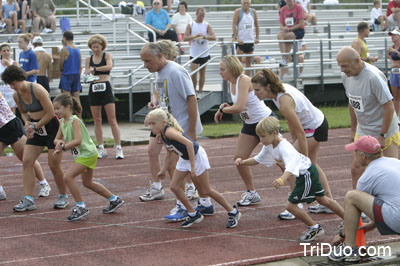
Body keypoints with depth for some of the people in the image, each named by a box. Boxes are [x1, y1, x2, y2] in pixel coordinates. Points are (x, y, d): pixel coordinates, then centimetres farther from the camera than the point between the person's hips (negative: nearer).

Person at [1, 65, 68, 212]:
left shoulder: (37, 90, -22)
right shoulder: (16, 95, -1)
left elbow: (51, 113, -20)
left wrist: (35, 126, -16)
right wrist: (27, 123, -3)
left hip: (52, 127, -7)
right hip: (36, 128, 7)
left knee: (54, 165, -5)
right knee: (26, 161, -6)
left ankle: (63, 196, 15)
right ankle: (28, 200, -5)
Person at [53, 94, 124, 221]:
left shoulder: (74, 120, -19)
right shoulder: (62, 122, 7)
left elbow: (78, 140, -29)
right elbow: (56, 139, 8)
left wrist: (63, 147, -27)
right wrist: (59, 142, -15)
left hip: (87, 153, -10)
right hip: (82, 154, 10)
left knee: (68, 177, -18)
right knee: (87, 182, 20)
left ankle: (81, 207, -10)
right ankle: (114, 200, 32)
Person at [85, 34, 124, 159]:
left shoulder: (107, 55, 0)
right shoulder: (89, 59, 10)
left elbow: (109, 66, -19)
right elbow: (86, 72, 3)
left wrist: (95, 69, -29)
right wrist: (88, 75, -20)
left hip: (105, 88, -4)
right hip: (93, 89, 4)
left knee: (112, 120, -6)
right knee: (97, 120, 6)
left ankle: (118, 148, -6)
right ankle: (101, 148, 13)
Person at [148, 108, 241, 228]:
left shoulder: (169, 131, -30)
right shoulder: (162, 134, 0)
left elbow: (189, 143, -38)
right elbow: (169, 152, 15)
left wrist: (193, 167, -36)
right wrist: (163, 170, 14)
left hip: (196, 156, -9)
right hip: (184, 159, 9)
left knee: (206, 191, 1)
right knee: (174, 186, 1)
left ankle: (233, 212, 15)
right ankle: (193, 214, 15)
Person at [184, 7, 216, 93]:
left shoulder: (207, 25, 3)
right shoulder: (190, 25, 0)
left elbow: (214, 37, -7)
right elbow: (185, 38, -7)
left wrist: (204, 37, -23)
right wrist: (195, 36, -21)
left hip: (205, 53, 2)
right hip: (194, 54, -2)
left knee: (202, 73, 7)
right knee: (193, 73, -6)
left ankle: (200, 91, 14)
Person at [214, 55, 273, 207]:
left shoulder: (244, 81, -24)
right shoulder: (231, 82, 2)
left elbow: (239, 107, -32)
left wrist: (222, 109, -15)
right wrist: (225, 107, -7)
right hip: (250, 124, 9)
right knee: (239, 158, 6)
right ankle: (251, 193, 20)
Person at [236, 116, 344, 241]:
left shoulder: (284, 147, -34)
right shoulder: (269, 146, -4)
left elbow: (291, 166, -51)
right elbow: (258, 159, 10)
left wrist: (282, 180, -69)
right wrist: (243, 162, -7)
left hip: (307, 174, -10)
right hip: (306, 173, 10)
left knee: (290, 205, -9)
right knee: (323, 199, 23)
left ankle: (314, 228, 9)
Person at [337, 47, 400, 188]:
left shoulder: (374, 77, -25)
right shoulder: (346, 76, -1)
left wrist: (383, 136, -17)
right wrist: (353, 130, 18)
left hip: (385, 133, -7)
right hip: (362, 133, 7)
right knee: (356, 170, 5)